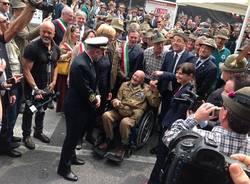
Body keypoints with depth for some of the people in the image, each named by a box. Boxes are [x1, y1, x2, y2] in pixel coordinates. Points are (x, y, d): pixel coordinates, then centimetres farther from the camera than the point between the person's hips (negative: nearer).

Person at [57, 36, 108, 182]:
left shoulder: (89, 60, 0)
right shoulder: (80, 64, -30)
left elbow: (94, 81, 10)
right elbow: (85, 91, -25)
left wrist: (97, 95, -5)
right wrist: (94, 101, -8)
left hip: (83, 105, 9)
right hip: (76, 106, -9)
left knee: (77, 135, 24)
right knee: (72, 136, 6)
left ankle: (71, 157, 45)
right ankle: (64, 167, 23)